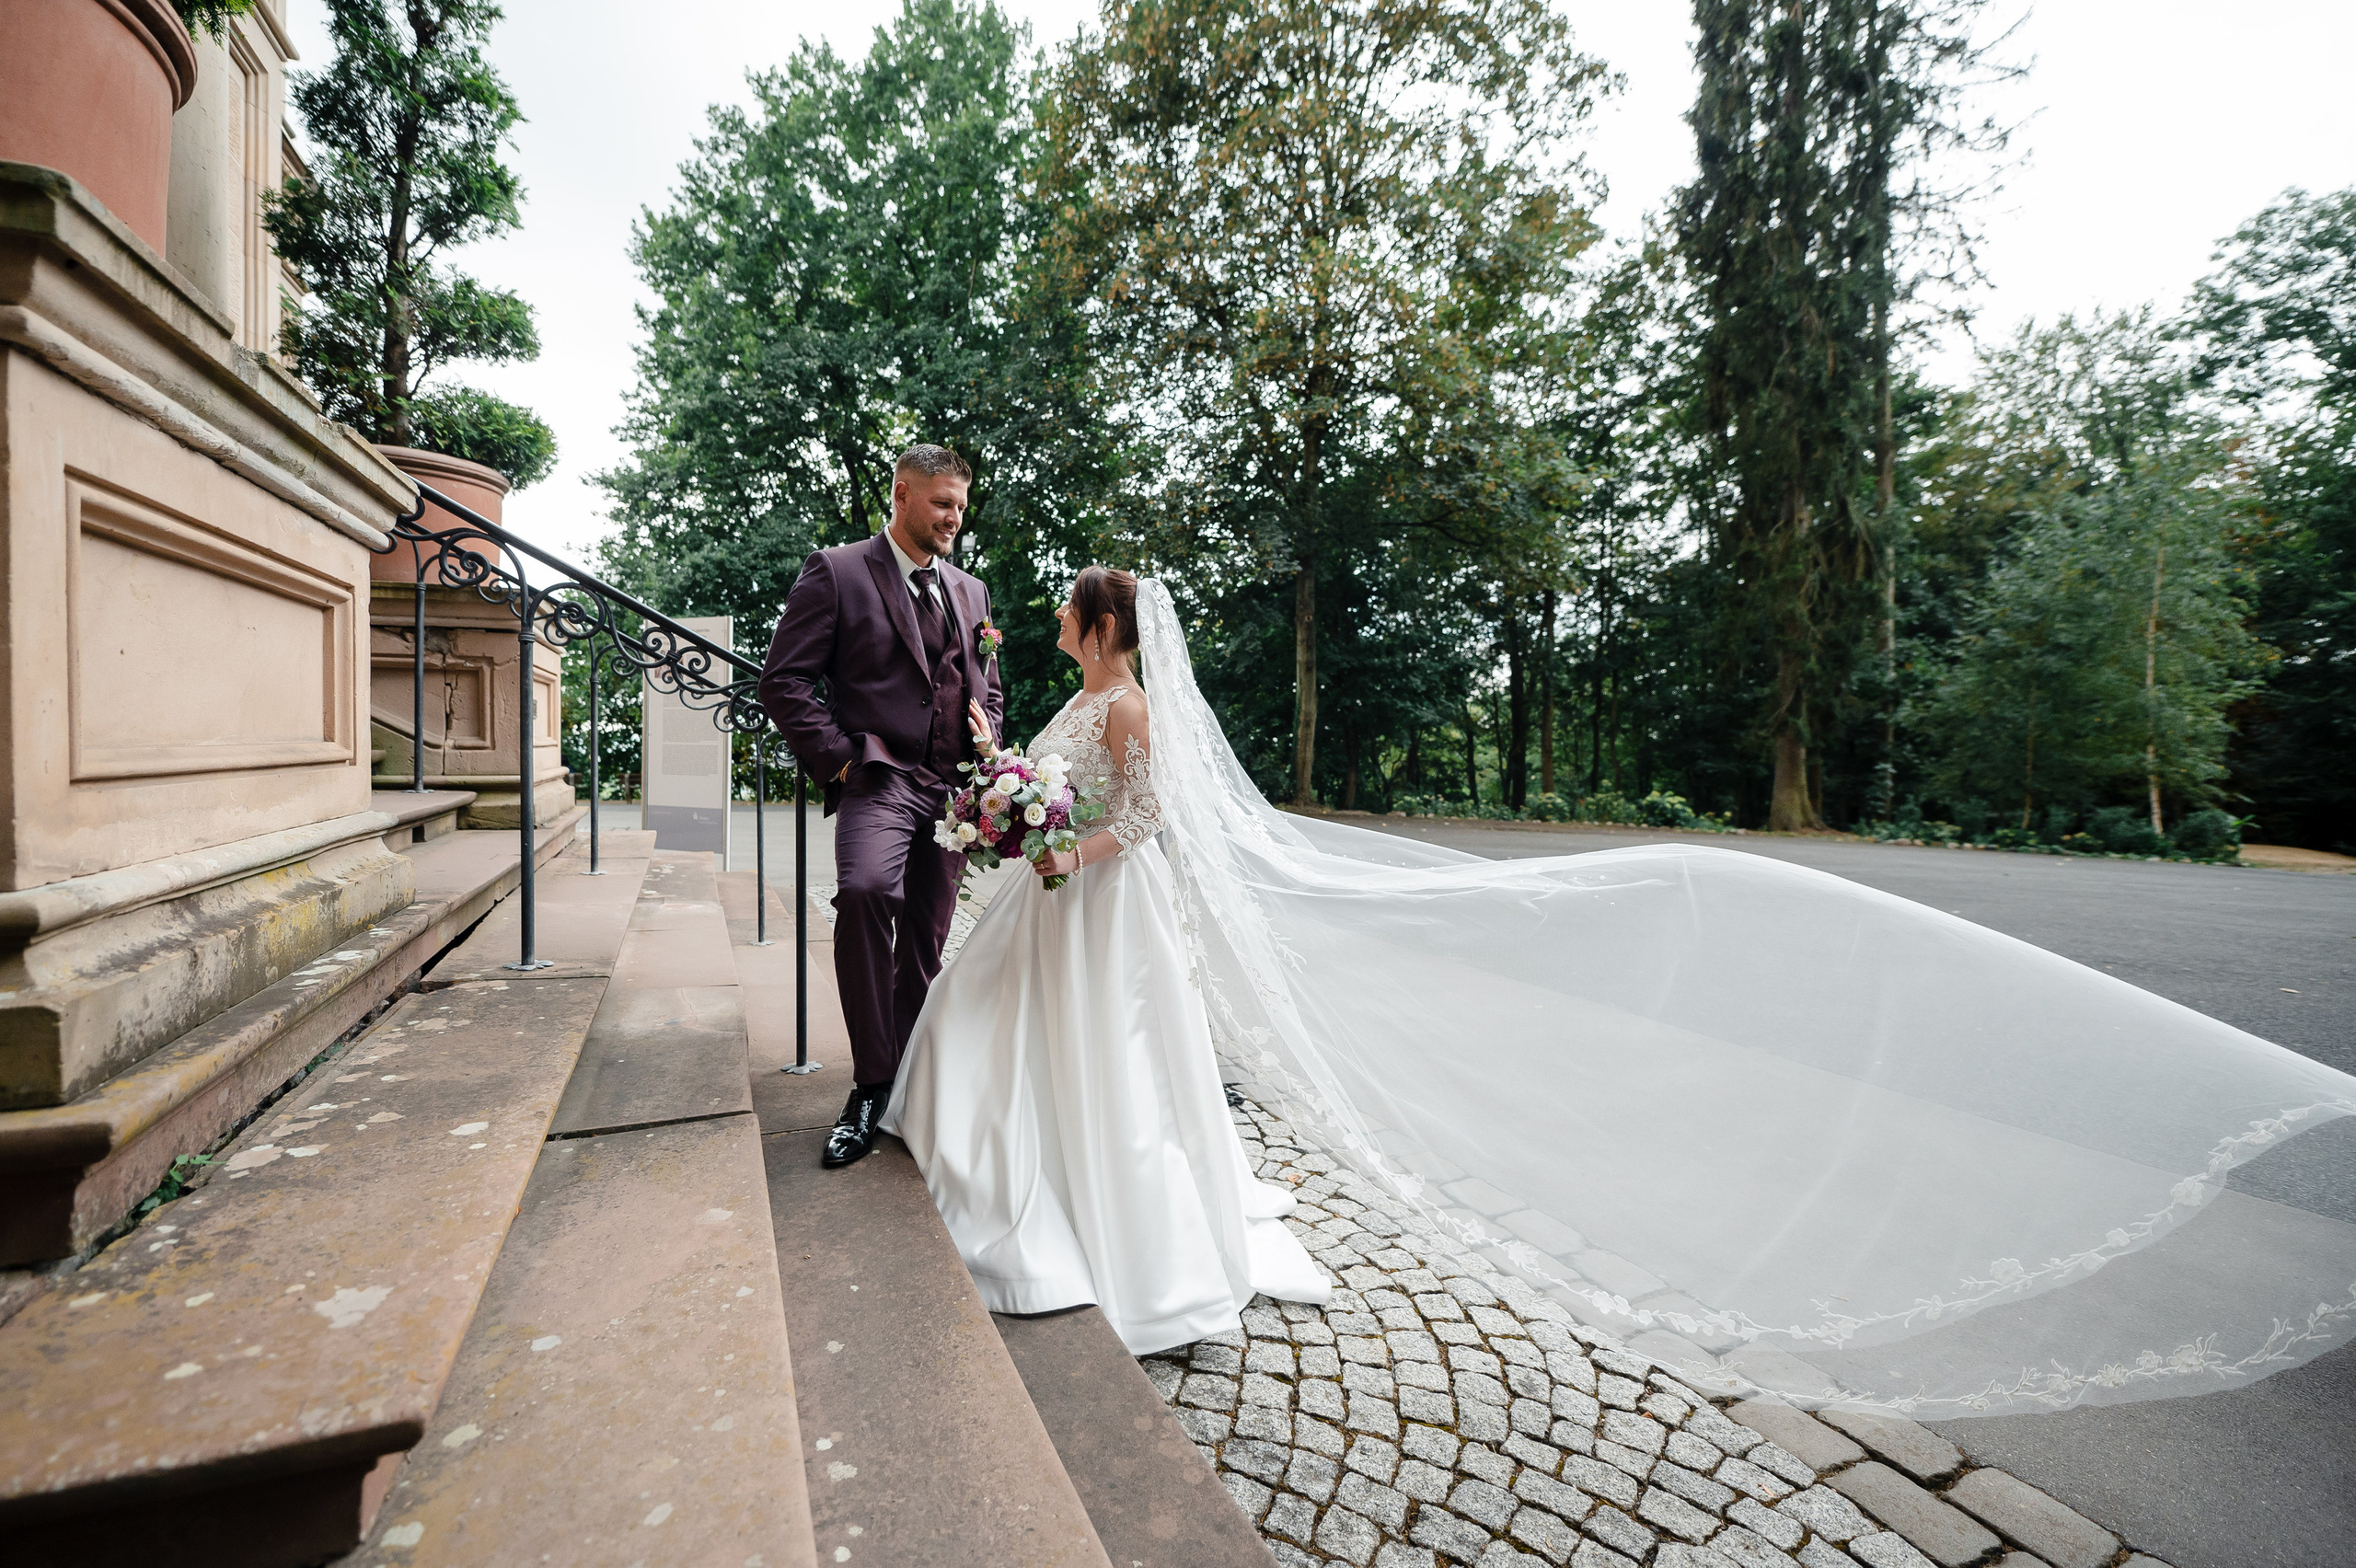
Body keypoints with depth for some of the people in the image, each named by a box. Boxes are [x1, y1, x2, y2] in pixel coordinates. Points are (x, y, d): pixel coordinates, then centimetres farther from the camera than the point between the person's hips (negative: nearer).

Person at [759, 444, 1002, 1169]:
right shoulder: (836, 572, 0)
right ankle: (870, 1083, -15)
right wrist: (841, 759, -12)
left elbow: (987, 690, 25)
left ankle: (910, 1087, 24)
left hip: (952, 788, 5)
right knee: (865, 892, -31)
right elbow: (783, 682, -5)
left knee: (924, 943, 9)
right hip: (879, 777, -5)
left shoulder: (971, 591, 17)